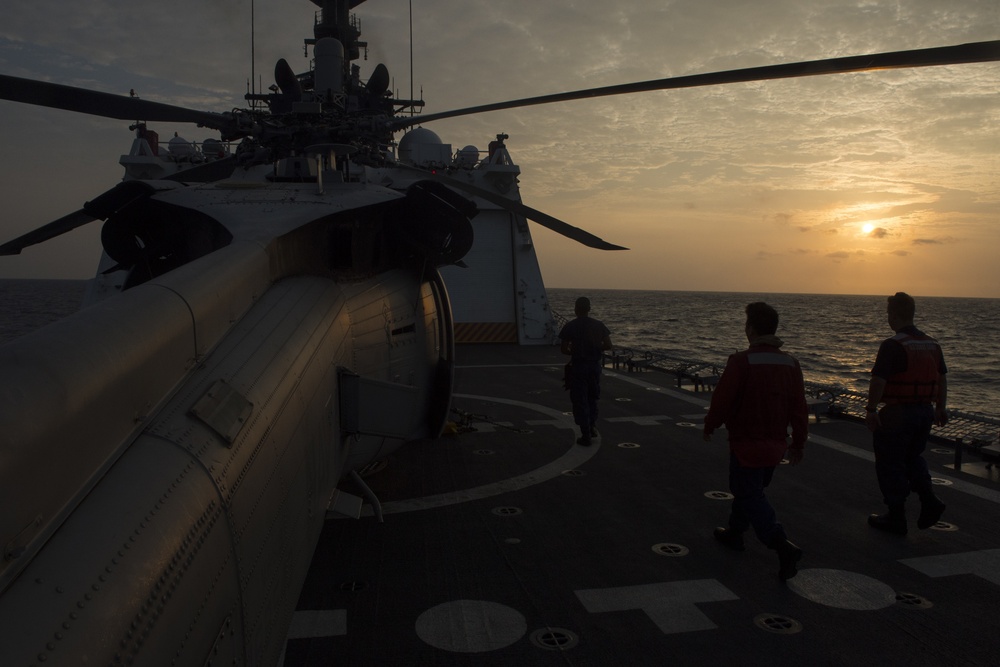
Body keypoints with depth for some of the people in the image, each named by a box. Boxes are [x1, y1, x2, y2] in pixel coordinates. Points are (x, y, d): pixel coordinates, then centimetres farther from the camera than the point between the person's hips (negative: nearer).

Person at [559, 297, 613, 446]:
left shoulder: (570, 326, -9)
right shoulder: (598, 324, 0)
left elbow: (564, 349, -11)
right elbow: (608, 345, -2)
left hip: (577, 366, -3)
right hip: (595, 365, 3)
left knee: (580, 400, 5)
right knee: (592, 397, 24)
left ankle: (586, 435, 5)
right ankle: (592, 425, 14)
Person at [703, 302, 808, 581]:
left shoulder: (741, 361, -19)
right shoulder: (790, 363, 0)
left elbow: (722, 400, -16)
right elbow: (799, 408, 5)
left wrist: (709, 426, 2)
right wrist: (798, 443, 15)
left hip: (746, 443, -7)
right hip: (775, 445, 7)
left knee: (751, 496, 1)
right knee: (748, 489, 23)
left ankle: (783, 545, -15)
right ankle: (734, 532, 39)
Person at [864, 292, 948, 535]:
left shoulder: (892, 345, -17)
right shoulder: (932, 344, 8)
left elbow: (878, 380, -23)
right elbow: (942, 378, 14)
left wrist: (871, 410, -16)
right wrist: (941, 408, 22)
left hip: (897, 413, -8)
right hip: (925, 412, 8)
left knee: (890, 464, 5)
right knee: (912, 458, 25)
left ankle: (896, 518, 11)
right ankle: (929, 501, 10)